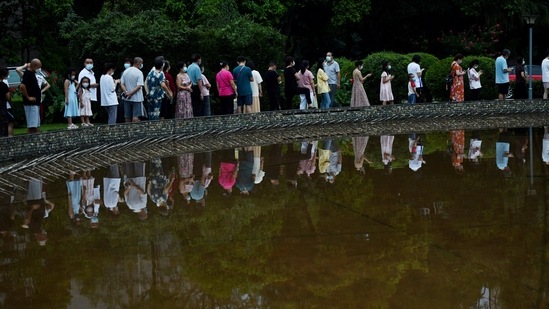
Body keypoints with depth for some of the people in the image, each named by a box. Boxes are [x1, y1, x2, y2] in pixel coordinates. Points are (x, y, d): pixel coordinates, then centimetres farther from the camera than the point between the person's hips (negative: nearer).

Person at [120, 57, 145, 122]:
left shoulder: (126, 71, 6)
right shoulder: (139, 72, -12)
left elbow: (122, 84, 2)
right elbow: (139, 86, -20)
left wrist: (126, 93, -9)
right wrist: (131, 94, -16)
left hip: (127, 99, 6)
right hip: (137, 98, -6)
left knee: (127, 116, 11)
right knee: (136, 116, -4)